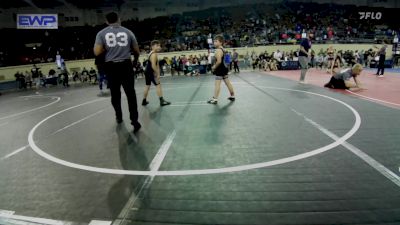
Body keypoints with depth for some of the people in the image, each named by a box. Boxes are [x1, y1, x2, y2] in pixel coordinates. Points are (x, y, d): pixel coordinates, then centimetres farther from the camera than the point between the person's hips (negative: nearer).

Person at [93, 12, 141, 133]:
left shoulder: (101, 33, 3)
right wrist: (135, 60, 31)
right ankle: (134, 120, -6)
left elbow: (97, 52, -7)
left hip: (111, 67, 1)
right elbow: (137, 51, 12)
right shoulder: (127, 32, 6)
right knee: (130, 94, 1)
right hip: (126, 65, 0)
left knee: (115, 93, 16)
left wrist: (105, 48, 13)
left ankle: (119, 116, 31)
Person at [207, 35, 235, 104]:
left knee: (217, 84, -8)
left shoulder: (218, 50, -19)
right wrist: (215, 66, 15)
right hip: (224, 67, 10)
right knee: (228, 82, 16)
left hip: (220, 69, -10)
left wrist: (214, 67, -13)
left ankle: (215, 99, -6)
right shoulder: (222, 49, 13)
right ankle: (232, 96, 26)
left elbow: (219, 61, -27)